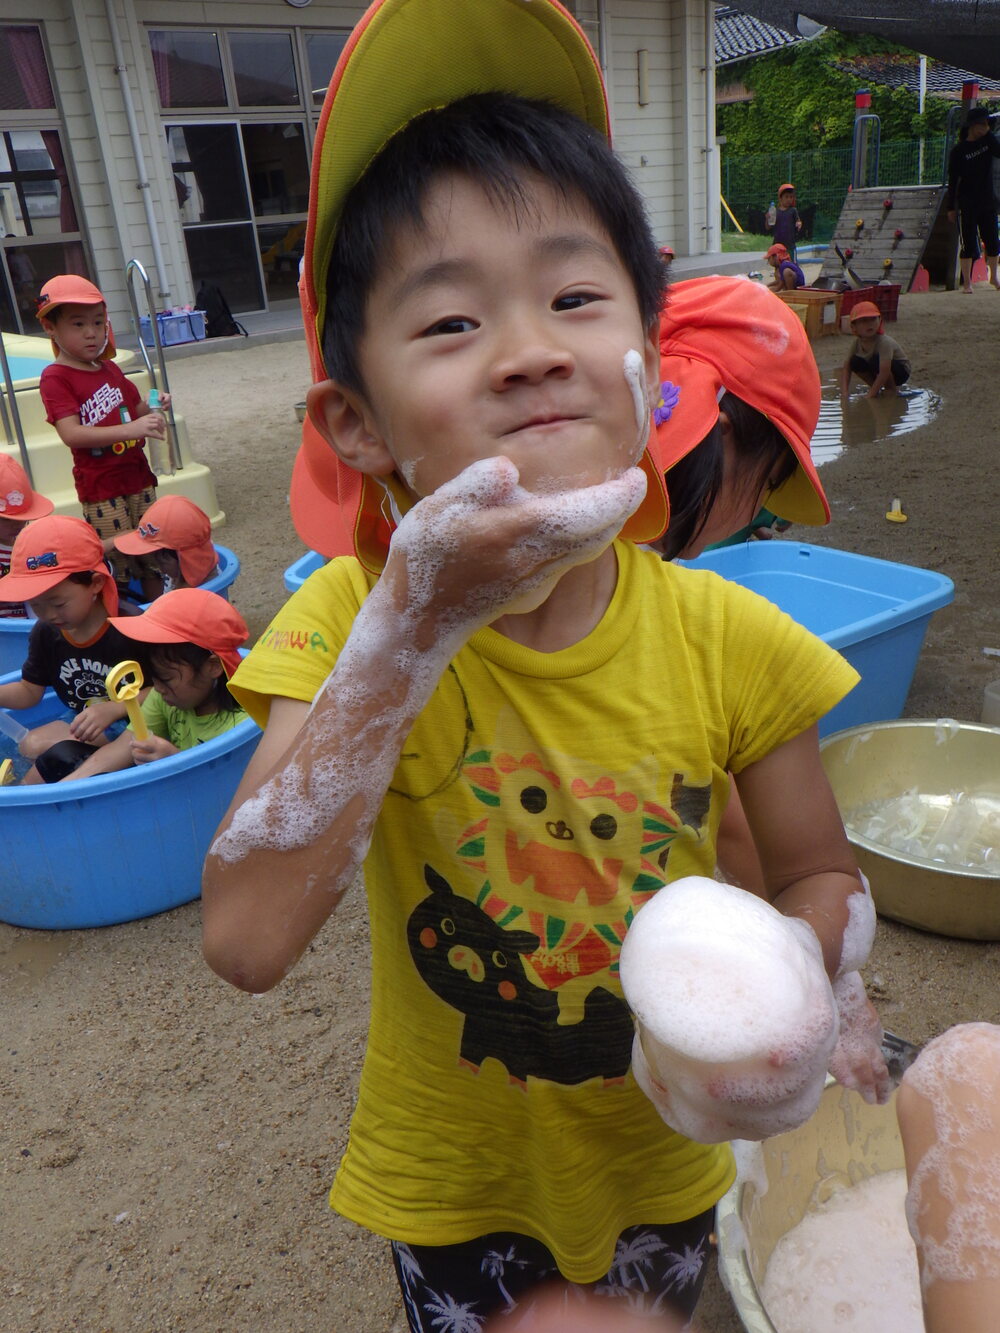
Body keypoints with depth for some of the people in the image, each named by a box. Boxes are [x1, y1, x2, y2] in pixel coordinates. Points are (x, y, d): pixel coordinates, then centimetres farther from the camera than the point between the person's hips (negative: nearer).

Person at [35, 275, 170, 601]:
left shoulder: (110, 369, 12)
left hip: (137, 474, 7)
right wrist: (129, 429, -32)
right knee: (117, 560, -4)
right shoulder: (55, 378, -11)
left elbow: (136, 409, 24)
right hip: (100, 487, -7)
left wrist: (155, 407, -1)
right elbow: (71, 433, -23)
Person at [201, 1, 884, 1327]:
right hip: (451, 1173, -1)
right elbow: (247, 940, -34)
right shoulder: (349, 621, -23)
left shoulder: (727, 641, -20)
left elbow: (821, 874, -5)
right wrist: (417, 620, -39)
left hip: (658, 1159, 2)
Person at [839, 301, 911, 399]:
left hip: (900, 370, -6)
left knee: (876, 361, -33)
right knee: (855, 362, -15)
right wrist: (844, 393, -29)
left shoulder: (885, 342, -33)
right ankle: (876, 388, 4)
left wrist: (870, 395, -40)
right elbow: (846, 368, -15)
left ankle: (892, 389, -9)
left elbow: (884, 372, -39)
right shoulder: (857, 343, -14)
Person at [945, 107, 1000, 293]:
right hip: (967, 205, -4)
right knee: (968, 244, -3)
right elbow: (952, 180, -4)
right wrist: (951, 207, -7)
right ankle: (966, 282, 4)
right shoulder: (958, 151, -3)